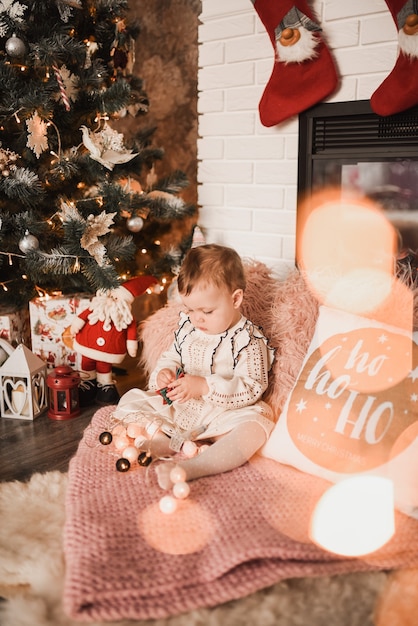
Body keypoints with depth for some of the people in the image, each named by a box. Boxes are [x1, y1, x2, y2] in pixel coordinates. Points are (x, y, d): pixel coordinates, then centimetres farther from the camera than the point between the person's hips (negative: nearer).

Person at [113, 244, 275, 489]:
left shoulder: (248, 340, -13)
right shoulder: (187, 327, 4)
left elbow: (252, 389, -20)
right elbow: (171, 356, 17)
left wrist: (204, 387, -29)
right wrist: (163, 372, -8)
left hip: (223, 413, -5)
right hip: (177, 407, 6)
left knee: (255, 429, -35)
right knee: (129, 401, -3)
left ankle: (189, 467, -47)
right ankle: (166, 443, -26)